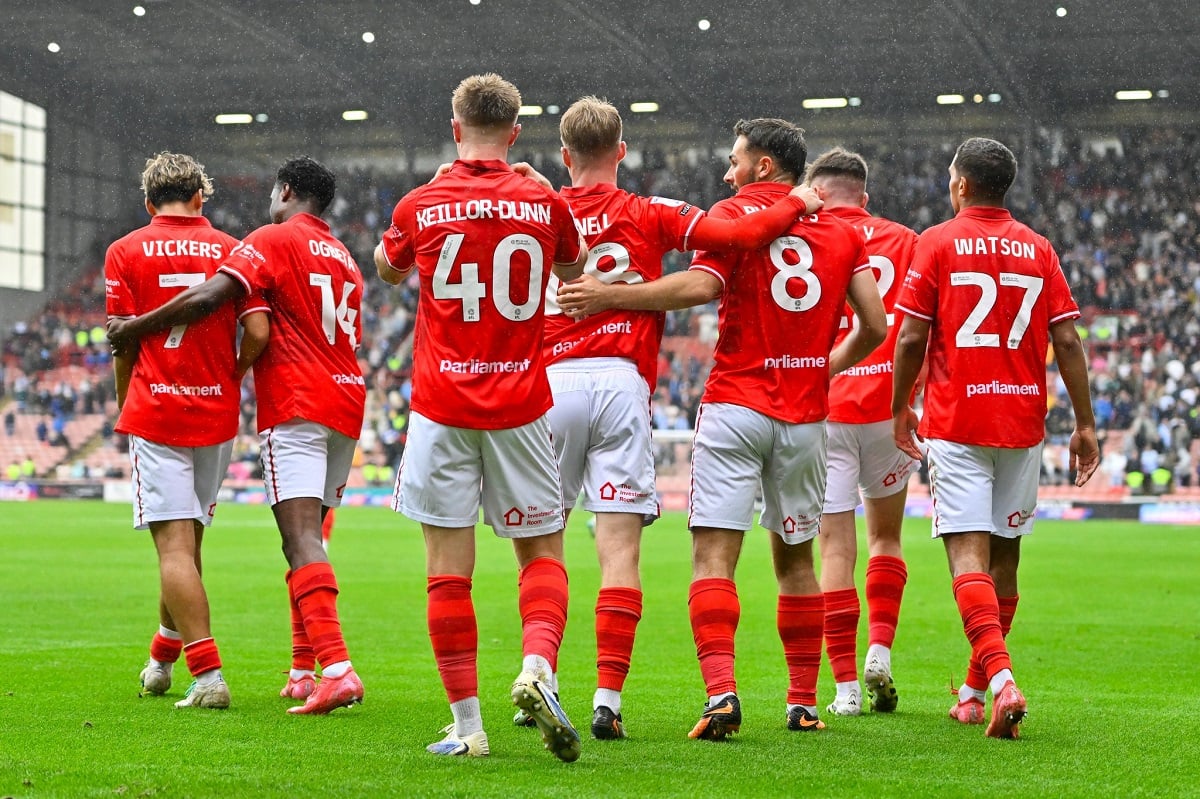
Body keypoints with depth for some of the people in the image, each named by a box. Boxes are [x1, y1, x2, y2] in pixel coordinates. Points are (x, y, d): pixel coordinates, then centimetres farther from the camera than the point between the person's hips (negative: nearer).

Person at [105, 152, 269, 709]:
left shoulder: (124, 252, -1)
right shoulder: (230, 250, 3)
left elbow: (122, 344, -2)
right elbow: (257, 333, -7)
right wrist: (229, 378, 12)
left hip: (154, 411, -3)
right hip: (216, 414, 3)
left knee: (175, 544, -6)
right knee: (188, 538, 17)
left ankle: (208, 673, -16)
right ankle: (162, 660, 32)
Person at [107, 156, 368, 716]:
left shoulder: (274, 240, -3)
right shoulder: (345, 259, 22)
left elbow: (207, 297, -16)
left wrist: (136, 328, -6)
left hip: (296, 406, -8)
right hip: (346, 401, 8)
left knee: (301, 539, -15)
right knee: (307, 537, 15)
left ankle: (336, 668, -28)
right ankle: (303, 672, 15)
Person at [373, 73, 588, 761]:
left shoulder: (421, 206, -2)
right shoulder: (545, 204, 0)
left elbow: (389, 269, 20)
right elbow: (575, 268, 22)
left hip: (442, 407, -1)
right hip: (520, 405, 1)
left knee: (449, 567, 2)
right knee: (542, 553, 10)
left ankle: (467, 722, 1)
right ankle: (538, 667, -16)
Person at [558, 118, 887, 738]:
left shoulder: (736, 214, -3)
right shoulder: (842, 231, 10)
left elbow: (701, 285, -20)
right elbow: (874, 325, 7)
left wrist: (609, 295, -19)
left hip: (736, 404, -4)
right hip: (806, 415, 4)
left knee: (714, 554, -7)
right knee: (795, 558, 16)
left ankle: (721, 691, -23)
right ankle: (803, 701, 18)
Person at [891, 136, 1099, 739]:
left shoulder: (936, 243, -3)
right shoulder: (1037, 249, 7)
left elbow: (911, 337, -6)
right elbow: (1067, 340, 2)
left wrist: (900, 408, 8)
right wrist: (1084, 423, 6)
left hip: (955, 423, -4)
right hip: (1022, 424, 4)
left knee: (968, 556, -9)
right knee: (1003, 558, 14)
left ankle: (1000, 678, -28)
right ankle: (974, 692, 24)